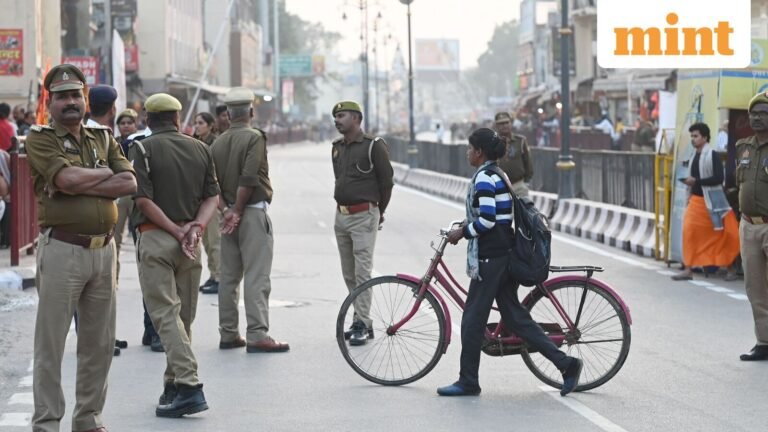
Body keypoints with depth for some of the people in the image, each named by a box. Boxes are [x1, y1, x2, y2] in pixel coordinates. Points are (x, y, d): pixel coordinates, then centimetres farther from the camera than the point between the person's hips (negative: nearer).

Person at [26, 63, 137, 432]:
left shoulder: (104, 139, 14)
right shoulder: (40, 139, -2)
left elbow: (129, 183, 0)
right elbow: (68, 178, -18)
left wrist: (81, 185, -10)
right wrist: (104, 173, -1)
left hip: (103, 248, 5)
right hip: (62, 248, -5)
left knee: (100, 343, 11)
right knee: (50, 342, -2)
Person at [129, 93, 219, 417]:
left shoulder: (143, 149, -4)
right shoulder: (200, 149, 10)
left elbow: (144, 199, -13)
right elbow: (213, 197, 4)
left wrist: (178, 233, -11)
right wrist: (195, 228, -7)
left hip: (155, 237, -5)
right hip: (191, 242, 5)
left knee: (165, 313, -8)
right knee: (184, 316, 13)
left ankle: (188, 384, -20)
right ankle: (173, 386, 20)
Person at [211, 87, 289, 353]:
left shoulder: (218, 143, 9)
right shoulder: (254, 138, -10)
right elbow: (248, 178, -17)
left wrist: (226, 211, -5)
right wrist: (238, 210, -9)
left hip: (229, 214, 7)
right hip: (253, 211, -7)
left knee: (228, 276, 11)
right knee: (256, 277, -8)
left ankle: (228, 335, 15)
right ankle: (257, 336, -12)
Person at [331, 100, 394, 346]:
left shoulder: (373, 146, -8)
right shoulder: (336, 148, 13)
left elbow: (387, 181, -4)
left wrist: (379, 212, 4)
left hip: (363, 216, -7)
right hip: (341, 215, 7)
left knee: (362, 272, -11)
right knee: (349, 275, 9)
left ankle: (363, 325, -10)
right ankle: (361, 320, 15)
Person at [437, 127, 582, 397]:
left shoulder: (483, 178, -14)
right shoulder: (497, 175, 15)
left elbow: (486, 221, -22)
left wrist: (462, 232, -9)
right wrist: (467, 225, 22)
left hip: (489, 257, -10)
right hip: (505, 252, 10)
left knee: (473, 318, 0)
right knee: (514, 316, 9)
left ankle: (468, 382, 8)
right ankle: (565, 363, 4)